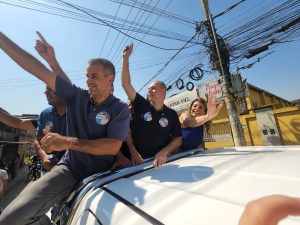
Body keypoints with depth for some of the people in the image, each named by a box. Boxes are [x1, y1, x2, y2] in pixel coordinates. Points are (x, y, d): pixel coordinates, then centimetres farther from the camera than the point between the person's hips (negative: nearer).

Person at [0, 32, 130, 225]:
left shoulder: (120, 109, -12)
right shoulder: (77, 96, -1)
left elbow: (113, 147, -23)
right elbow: (39, 70, -1)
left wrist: (68, 142, -28)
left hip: (100, 175, -2)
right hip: (69, 168, 3)